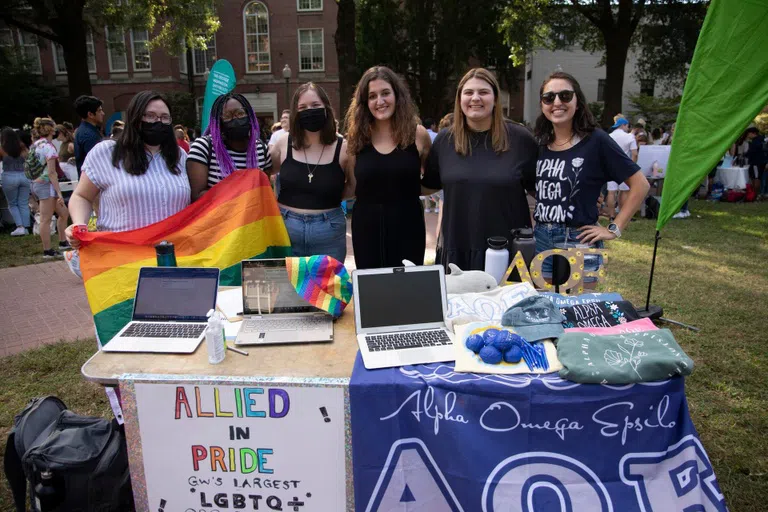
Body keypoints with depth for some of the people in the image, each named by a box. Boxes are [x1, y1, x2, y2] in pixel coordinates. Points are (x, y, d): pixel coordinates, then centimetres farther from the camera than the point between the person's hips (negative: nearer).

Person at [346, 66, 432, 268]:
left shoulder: (417, 134, -3)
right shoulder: (358, 137, 1)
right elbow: (354, 186, 11)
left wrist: (410, 188, -3)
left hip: (407, 226, -1)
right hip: (366, 226, 2)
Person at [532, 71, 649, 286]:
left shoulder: (596, 141, -9)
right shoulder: (540, 144, 5)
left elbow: (640, 184, -8)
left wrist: (614, 229, -10)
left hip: (579, 244, -4)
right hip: (540, 241, 5)